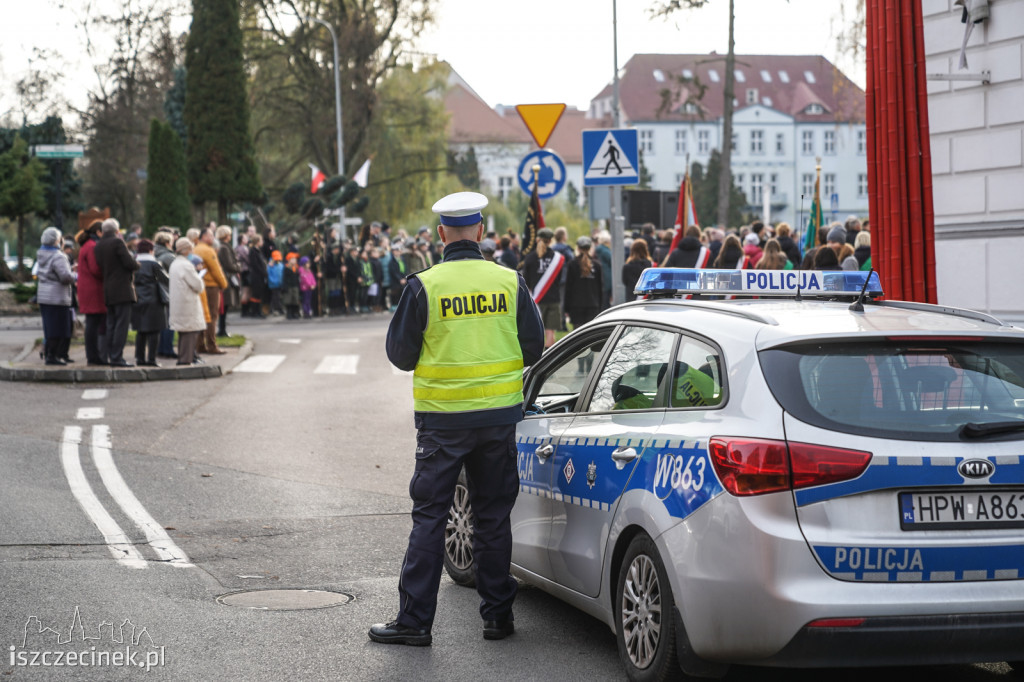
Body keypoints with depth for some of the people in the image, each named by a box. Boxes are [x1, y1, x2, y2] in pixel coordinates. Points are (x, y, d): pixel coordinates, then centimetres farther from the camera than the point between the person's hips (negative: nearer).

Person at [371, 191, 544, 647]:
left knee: (430, 516, 4)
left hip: (443, 419, -2)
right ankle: (498, 615, 16)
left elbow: (400, 354, -4)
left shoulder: (423, 286, -10)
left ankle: (414, 619, 4)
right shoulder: (510, 281, -3)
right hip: (499, 416, 2)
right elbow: (533, 349, 5)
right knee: (493, 516, 12)